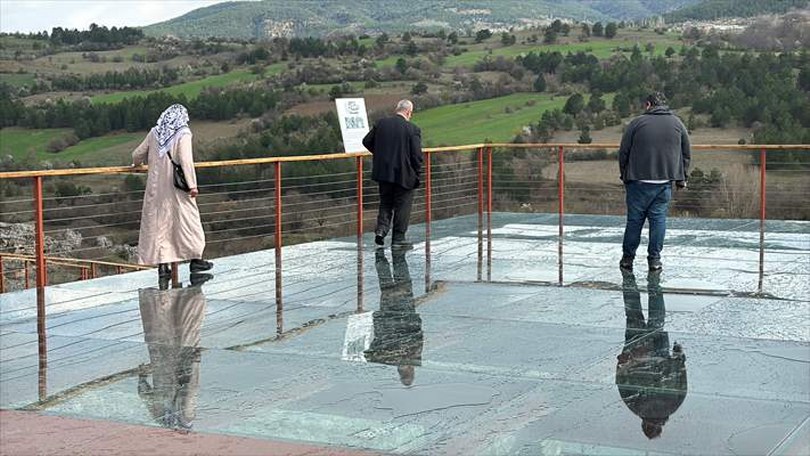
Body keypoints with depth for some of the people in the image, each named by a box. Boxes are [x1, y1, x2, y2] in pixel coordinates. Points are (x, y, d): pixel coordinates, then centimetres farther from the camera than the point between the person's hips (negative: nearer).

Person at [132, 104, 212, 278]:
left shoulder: (154, 133, 6)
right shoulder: (183, 134, -7)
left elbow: (137, 154, 13)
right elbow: (186, 160, -18)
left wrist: (137, 164, 35)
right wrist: (192, 185, -16)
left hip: (156, 187, 4)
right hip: (176, 186, -4)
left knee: (158, 221, 6)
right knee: (187, 219, 6)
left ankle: (162, 264, 4)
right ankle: (195, 259, 11)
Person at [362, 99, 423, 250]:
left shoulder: (381, 123, -1)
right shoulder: (412, 129, -12)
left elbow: (367, 142, 7)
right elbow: (417, 155, -12)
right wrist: (416, 175, -1)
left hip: (383, 172, 4)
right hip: (403, 175, -4)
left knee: (385, 202, 20)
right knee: (402, 205, 8)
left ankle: (381, 229, 3)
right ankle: (398, 239, 11)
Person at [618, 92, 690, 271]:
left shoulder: (637, 123, -2)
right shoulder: (677, 124, 8)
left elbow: (623, 152, 0)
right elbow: (686, 154, 12)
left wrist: (623, 174, 13)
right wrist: (681, 178, 19)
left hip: (639, 181, -2)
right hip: (665, 181, 2)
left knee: (634, 219, 5)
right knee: (658, 218, 6)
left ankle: (628, 258, 11)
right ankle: (655, 258, 6)